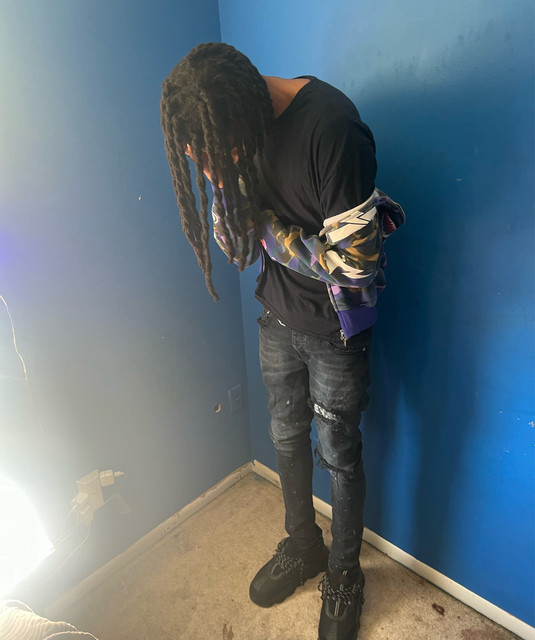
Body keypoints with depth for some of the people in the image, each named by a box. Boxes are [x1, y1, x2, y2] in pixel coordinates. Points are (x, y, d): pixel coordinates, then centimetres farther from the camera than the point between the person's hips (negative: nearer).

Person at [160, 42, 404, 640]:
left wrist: (268, 228, -20)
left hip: (335, 328, -6)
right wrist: (228, 187, -19)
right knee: (286, 437, 20)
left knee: (338, 454, 11)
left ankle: (344, 574, 41)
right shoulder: (230, 127, -2)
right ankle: (302, 545, 49)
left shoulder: (330, 125, -25)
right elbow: (235, 239, 1)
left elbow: (354, 262, -25)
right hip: (279, 316, 6)